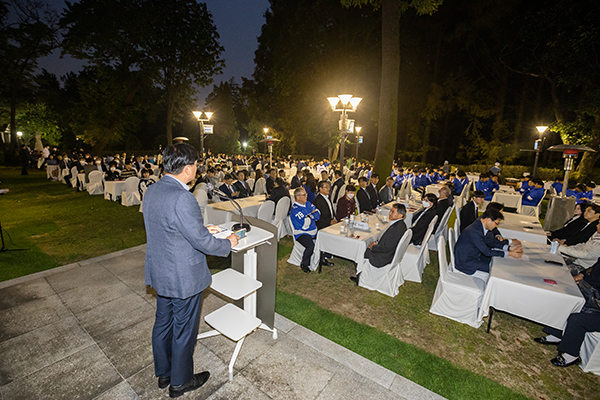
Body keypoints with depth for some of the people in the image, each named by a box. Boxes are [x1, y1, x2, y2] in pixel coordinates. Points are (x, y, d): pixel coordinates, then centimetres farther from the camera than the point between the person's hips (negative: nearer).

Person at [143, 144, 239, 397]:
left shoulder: (152, 191, 0)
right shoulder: (182, 198, -30)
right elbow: (202, 241, -26)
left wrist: (201, 228, 15)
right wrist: (228, 244, -8)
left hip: (160, 272, 9)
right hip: (184, 277, -9)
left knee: (163, 323, 25)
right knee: (183, 330, 14)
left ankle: (163, 373, 47)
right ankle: (180, 382, 37)